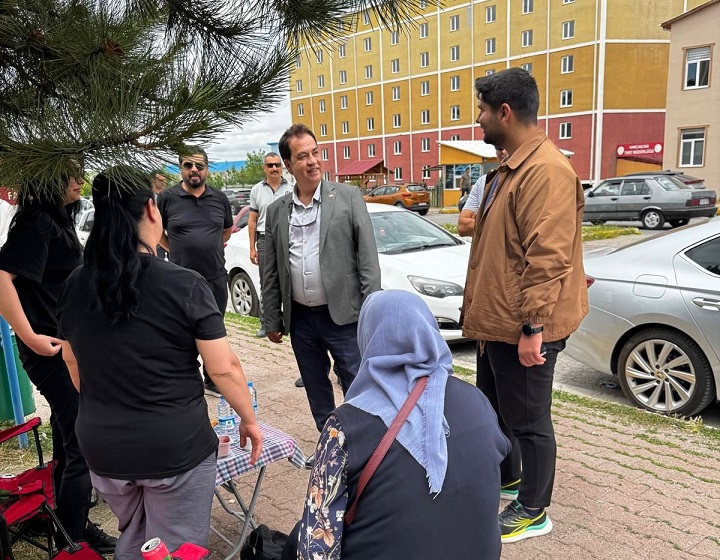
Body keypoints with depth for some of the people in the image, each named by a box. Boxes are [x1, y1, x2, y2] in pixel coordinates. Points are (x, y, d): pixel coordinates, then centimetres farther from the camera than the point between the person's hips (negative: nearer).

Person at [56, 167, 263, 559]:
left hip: (102, 445, 5)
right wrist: (249, 420, 0)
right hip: (176, 448, -5)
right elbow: (223, 368, -15)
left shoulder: (74, 285, -3)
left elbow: (72, 362, 9)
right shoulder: (185, 285, -18)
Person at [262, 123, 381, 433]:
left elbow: (368, 258, -7)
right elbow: (271, 273, 9)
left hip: (343, 315, -4)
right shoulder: (276, 211, 6)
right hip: (300, 318, 4)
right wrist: (271, 321, 9)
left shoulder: (349, 197, -4)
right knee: (317, 392, 17)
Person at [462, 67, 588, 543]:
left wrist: (533, 326, -25)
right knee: (493, 407, 24)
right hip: (497, 321, 10)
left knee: (528, 420, 7)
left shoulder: (546, 169, -21)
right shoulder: (511, 168, 13)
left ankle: (533, 511, 26)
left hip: (522, 328, -10)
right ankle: (506, 478, 45)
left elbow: (548, 258, -26)